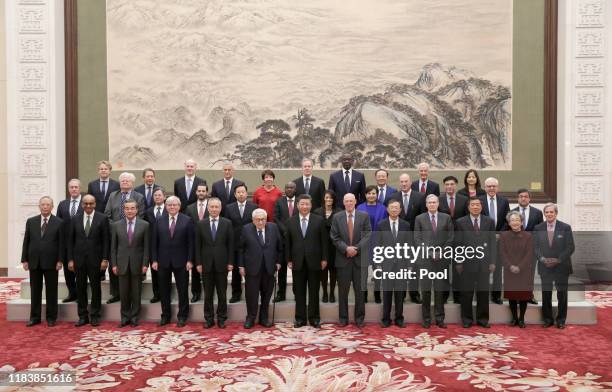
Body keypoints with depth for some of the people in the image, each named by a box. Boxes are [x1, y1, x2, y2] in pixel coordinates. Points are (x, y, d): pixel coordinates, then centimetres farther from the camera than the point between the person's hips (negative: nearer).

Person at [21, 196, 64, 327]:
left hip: (51, 262, -3)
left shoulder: (59, 223, -1)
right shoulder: (31, 222, 8)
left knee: (51, 291, 4)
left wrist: (60, 260, -9)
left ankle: (51, 317, 13)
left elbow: (61, 243, -3)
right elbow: (26, 242, 8)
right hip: (34, 262, 3)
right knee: (35, 290, 9)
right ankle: (35, 317, 18)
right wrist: (24, 260, 2)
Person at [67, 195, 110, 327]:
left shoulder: (102, 218, -2)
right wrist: (70, 259, 1)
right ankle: (83, 316, 16)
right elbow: (70, 240, 7)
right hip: (79, 259, 3)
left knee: (95, 288, 4)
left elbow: (106, 240, -3)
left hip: (95, 259, -2)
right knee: (80, 288, 7)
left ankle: (94, 316, 13)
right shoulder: (75, 219, 6)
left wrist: (105, 259, -9)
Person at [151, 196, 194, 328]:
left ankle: (182, 316, 17)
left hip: (181, 261, -2)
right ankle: (165, 316, 23)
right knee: (164, 290, 10)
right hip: (163, 261, 2)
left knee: (182, 290, 5)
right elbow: (155, 242, 6)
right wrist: (154, 260, -1)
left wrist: (189, 260, -8)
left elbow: (191, 242, -3)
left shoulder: (187, 221, -2)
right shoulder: (159, 221, 6)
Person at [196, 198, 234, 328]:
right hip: (206, 264, 1)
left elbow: (230, 244, 0)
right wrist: (198, 263, -2)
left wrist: (230, 262, -4)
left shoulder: (227, 223, 0)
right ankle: (209, 319, 18)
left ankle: (221, 319, 17)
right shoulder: (201, 224, 3)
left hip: (221, 264, -1)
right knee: (208, 294, 8)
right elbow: (198, 245, 3)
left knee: (222, 293, 6)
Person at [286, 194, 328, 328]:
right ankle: (300, 318, 16)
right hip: (297, 262, 1)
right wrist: (289, 260, 1)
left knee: (314, 291, 6)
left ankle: (314, 318, 16)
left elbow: (324, 241, 1)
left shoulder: (319, 220, 1)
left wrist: (324, 258, -3)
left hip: (314, 261, -1)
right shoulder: (290, 222, 5)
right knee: (299, 292, 7)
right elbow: (287, 242, 6)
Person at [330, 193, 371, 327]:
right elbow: (334, 237, 0)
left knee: (360, 290, 5)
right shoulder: (337, 217, 5)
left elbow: (367, 235, -3)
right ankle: (343, 318, 16)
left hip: (360, 258, 0)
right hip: (343, 258, 1)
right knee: (343, 291, 6)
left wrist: (356, 248, -14)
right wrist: (346, 248, -13)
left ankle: (359, 318, 16)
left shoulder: (364, 216, 3)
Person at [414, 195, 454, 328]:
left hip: (442, 258, 1)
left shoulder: (446, 218, 9)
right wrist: (428, 252, -8)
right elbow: (417, 238, 2)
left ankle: (439, 318, 11)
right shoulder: (419, 219, 7)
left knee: (440, 289, 3)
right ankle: (426, 319, 8)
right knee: (426, 289, 1)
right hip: (426, 257, -1)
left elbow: (450, 238, 6)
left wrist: (441, 252, -5)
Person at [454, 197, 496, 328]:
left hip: (484, 262, 2)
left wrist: (492, 262, 1)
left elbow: (492, 242, 6)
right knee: (466, 292, 4)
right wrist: (458, 262, -5)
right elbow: (457, 244, 0)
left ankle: (482, 319, 19)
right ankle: (467, 319, 15)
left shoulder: (489, 221, 8)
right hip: (467, 262, -2)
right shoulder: (460, 222, 2)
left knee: (483, 292, 7)